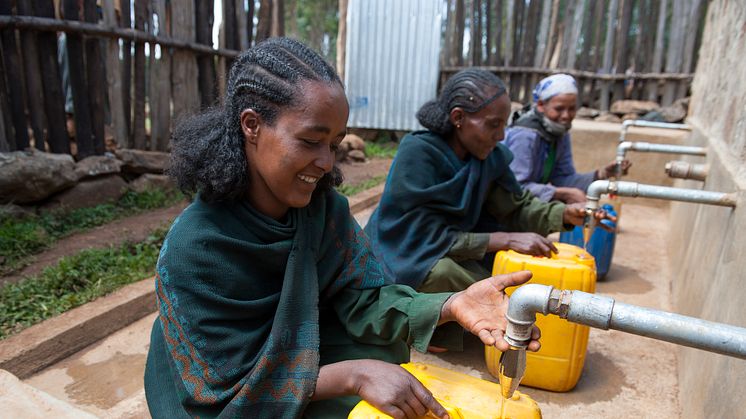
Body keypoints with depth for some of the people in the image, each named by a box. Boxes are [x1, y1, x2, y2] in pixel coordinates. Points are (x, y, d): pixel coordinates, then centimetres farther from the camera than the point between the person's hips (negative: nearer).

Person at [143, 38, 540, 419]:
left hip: (296, 359, 5)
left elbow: (363, 300, -15)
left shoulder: (323, 205, -13)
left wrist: (452, 305, -32)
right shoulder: (192, 248, -28)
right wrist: (354, 374, -32)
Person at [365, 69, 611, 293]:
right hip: (401, 255, -5)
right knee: (442, 273, -33)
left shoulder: (491, 155, -7)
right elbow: (428, 237, -26)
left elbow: (516, 206, 4)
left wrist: (564, 214, -15)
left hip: (456, 252, 6)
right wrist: (507, 239, -29)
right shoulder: (417, 153, -25)